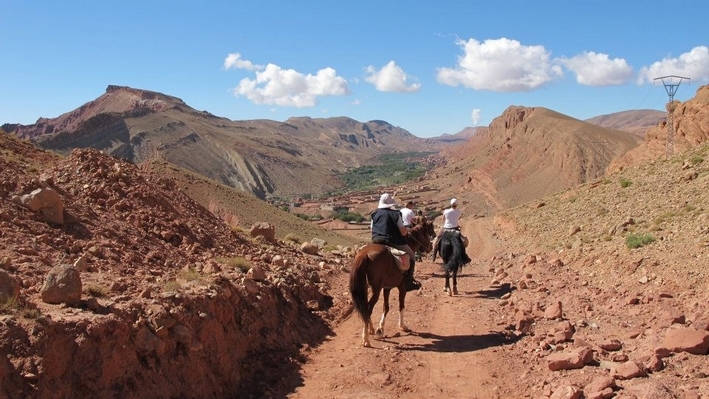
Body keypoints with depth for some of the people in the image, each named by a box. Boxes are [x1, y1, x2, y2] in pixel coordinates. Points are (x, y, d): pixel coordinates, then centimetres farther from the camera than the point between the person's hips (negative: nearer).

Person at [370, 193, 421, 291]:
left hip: (376, 242, 5)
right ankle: (408, 282, 6)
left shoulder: (375, 214, 8)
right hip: (393, 242, -5)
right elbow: (403, 232, -9)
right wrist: (407, 230, 13)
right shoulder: (395, 214, -6)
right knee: (411, 256, 12)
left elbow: (372, 229, 11)